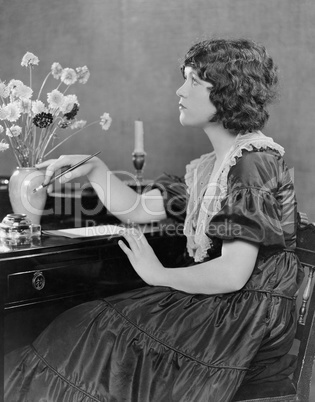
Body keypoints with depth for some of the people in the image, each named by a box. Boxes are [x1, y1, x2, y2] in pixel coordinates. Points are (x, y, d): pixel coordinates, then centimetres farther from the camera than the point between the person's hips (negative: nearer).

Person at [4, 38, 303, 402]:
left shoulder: (254, 161, -18)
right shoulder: (210, 167, 12)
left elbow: (233, 274, -24)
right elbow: (138, 209, 13)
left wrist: (160, 275, -10)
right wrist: (94, 169, -1)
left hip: (248, 327, -8)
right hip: (212, 304, 8)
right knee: (86, 325, -1)